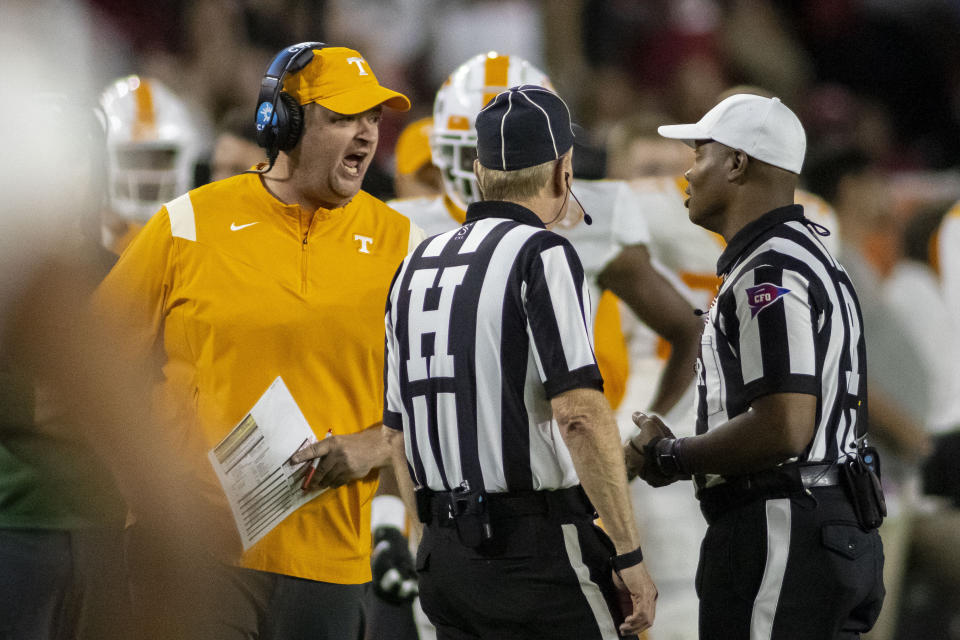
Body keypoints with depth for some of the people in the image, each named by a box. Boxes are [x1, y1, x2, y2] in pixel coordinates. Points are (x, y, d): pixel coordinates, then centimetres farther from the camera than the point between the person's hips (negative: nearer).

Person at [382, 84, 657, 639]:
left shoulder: (416, 266, 14)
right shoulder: (542, 255, -9)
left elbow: (395, 431, 18)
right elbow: (580, 413, -18)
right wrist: (630, 555, -15)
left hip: (445, 553, 7)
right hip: (538, 551, -7)